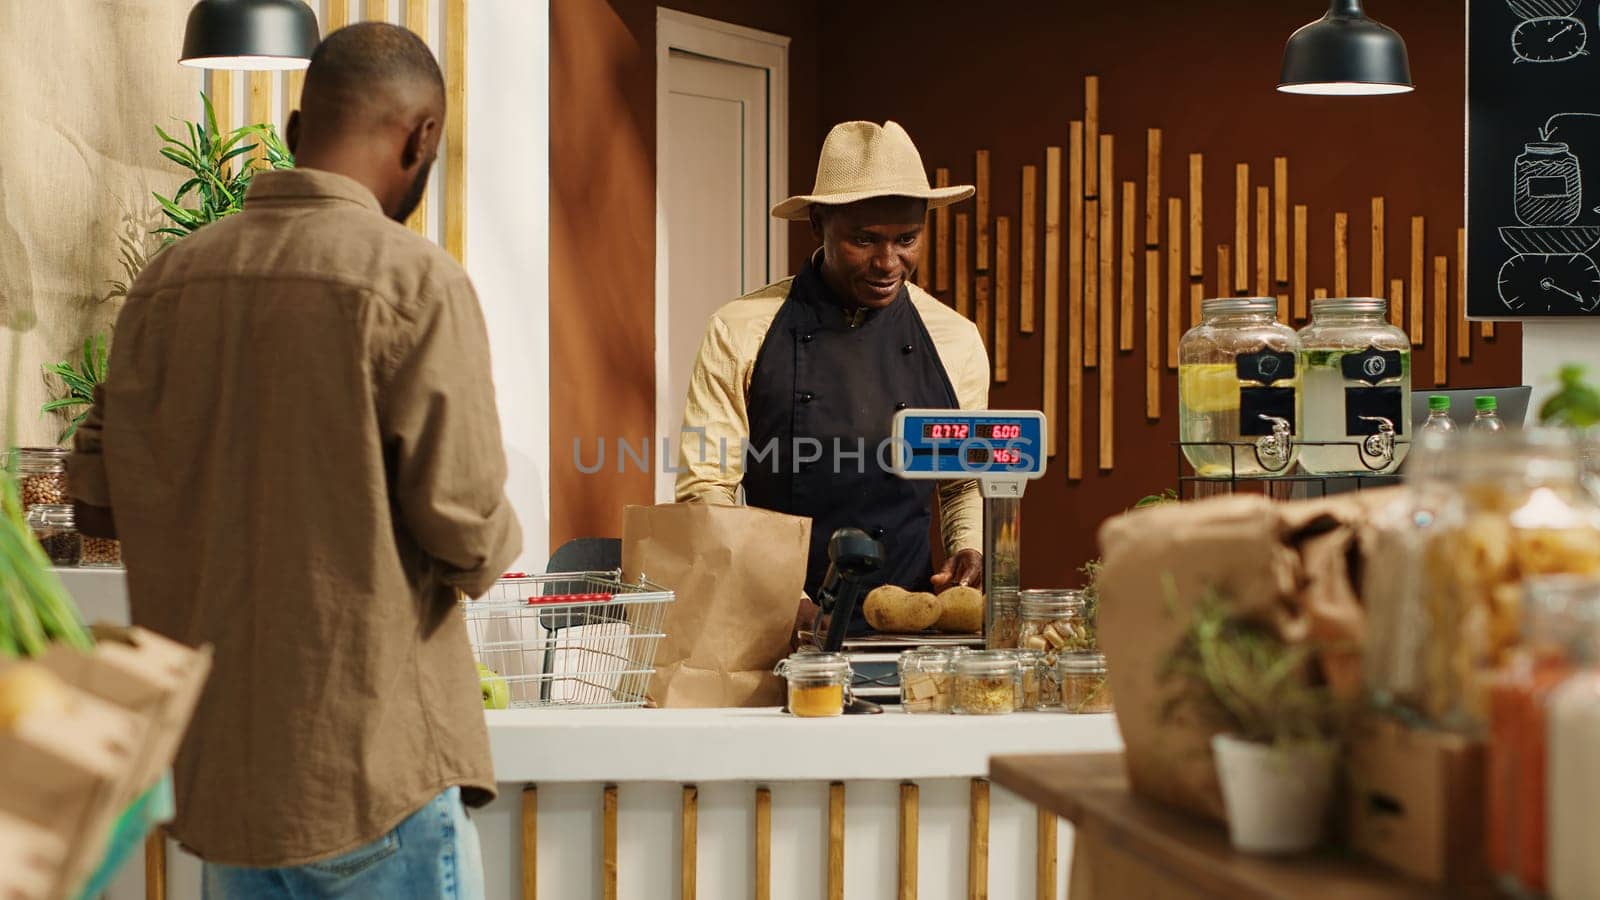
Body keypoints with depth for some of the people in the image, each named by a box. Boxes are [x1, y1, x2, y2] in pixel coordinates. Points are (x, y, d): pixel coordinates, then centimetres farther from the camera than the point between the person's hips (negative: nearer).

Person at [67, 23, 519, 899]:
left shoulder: (166, 279, 2)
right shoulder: (414, 279, -14)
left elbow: (101, 500, 7)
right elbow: (471, 542, -15)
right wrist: (492, 536, 7)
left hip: (210, 764, 6)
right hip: (371, 763, -6)